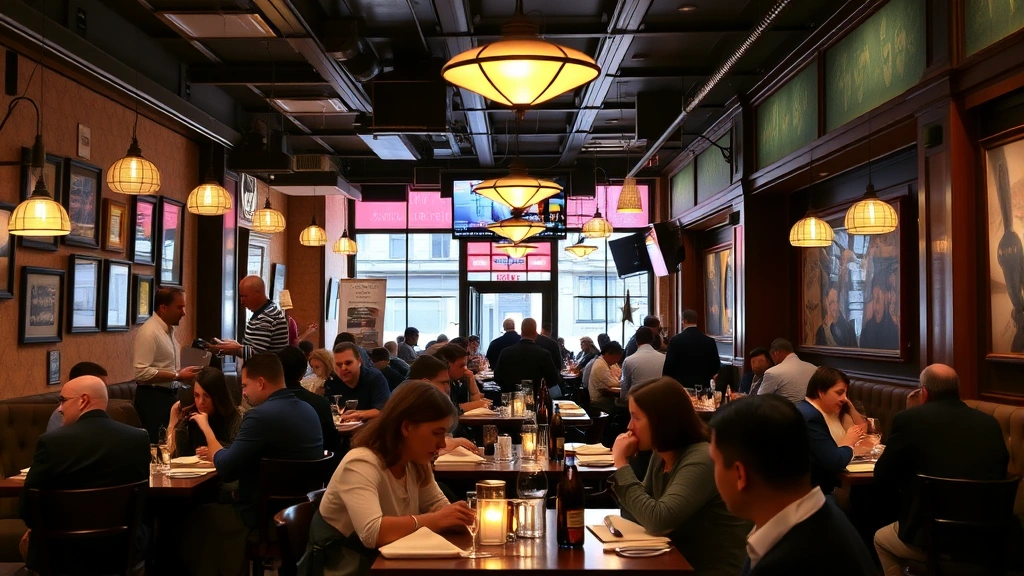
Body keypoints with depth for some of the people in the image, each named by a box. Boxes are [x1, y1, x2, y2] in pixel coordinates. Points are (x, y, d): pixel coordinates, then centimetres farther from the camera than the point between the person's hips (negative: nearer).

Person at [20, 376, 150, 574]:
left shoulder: (51, 441, -16)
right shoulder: (139, 438, -7)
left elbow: (28, 508, -8)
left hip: (65, 555, -1)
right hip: (122, 551, 2)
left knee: (29, 540, 29)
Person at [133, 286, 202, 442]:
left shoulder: (168, 330, 12)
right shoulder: (148, 332, -17)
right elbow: (142, 372, -25)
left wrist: (183, 374, 5)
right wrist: (178, 376, -22)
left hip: (168, 395, 9)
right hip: (152, 398, -9)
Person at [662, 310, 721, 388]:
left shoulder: (676, 340, -9)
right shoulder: (710, 341, 1)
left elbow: (669, 366, -8)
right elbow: (716, 367, 5)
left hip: (681, 385, -3)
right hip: (703, 386, 3)